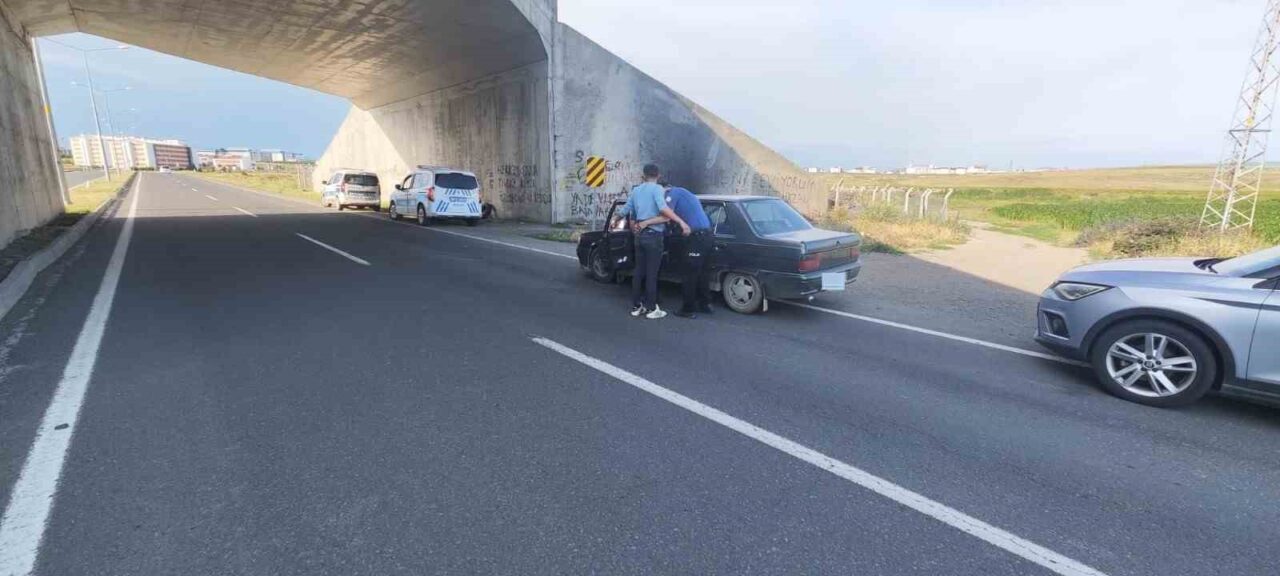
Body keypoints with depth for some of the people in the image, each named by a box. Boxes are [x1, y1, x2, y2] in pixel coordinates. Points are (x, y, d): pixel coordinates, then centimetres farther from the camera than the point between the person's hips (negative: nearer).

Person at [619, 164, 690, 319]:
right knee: (651, 273, -2)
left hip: (639, 235, 6)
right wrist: (681, 222, -27)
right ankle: (651, 309, 2)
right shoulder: (657, 189, -8)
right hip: (653, 235, -6)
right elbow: (663, 208, -26)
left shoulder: (635, 190, 12)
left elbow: (624, 211, 17)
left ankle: (636, 306, 15)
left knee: (639, 271, 10)